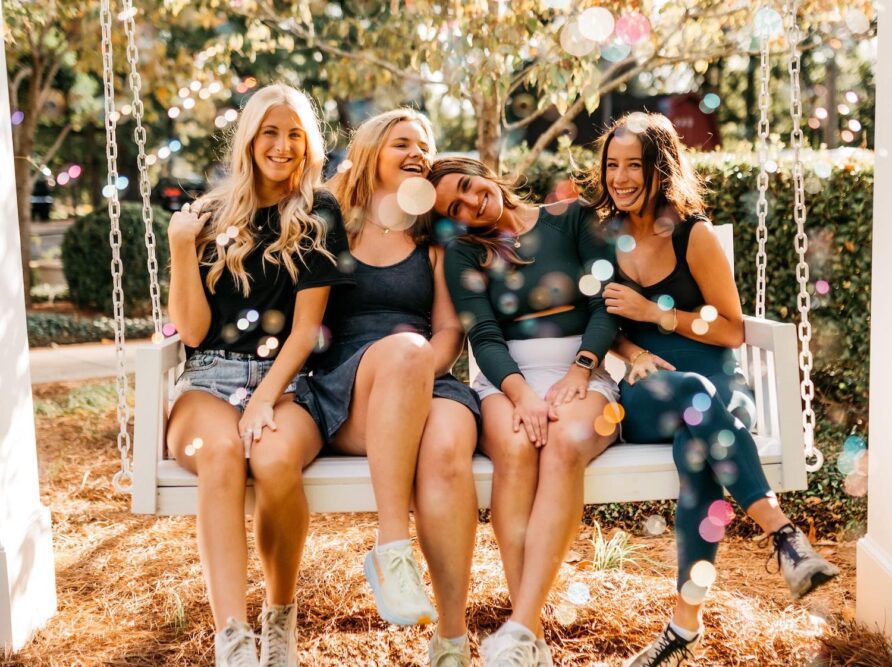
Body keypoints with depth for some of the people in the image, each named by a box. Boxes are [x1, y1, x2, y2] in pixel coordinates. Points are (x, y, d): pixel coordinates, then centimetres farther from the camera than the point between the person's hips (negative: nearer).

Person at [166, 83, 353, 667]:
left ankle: (282, 617, -9)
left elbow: (307, 327, 0)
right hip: (210, 379, 1)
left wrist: (265, 400, -13)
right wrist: (182, 246, -7)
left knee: (275, 459, -34)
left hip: (286, 380, -1)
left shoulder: (319, 216, 8)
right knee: (220, 452, -34)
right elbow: (192, 331, 4)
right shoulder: (210, 217, 11)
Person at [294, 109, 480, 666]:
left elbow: (450, 331, 10)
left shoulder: (434, 241, 20)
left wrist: (418, 375, -10)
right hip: (346, 397, -1)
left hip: (426, 383, 2)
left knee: (448, 451, -34)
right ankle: (392, 550, -33)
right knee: (403, 348, -36)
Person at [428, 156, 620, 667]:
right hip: (508, 378, 1)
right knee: (514, 446, -35)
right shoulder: (464, 255, 12)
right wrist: (521, 392, -21)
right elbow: (484, 337, -2)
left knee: (566, 442, -35)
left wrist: (578, 373, -14)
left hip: (584, 371, 0)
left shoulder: (573, 218, 10)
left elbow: (607, 305, 2)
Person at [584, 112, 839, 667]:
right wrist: (634, 353, -9)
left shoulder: (694, 234, 0)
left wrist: (655, 313, -11)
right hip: (647, 396, 1)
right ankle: (781, 530, -37)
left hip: (719, 386, 0)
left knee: (695, 444, -38)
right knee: (698, 395, -37)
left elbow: (733, 331, 1)